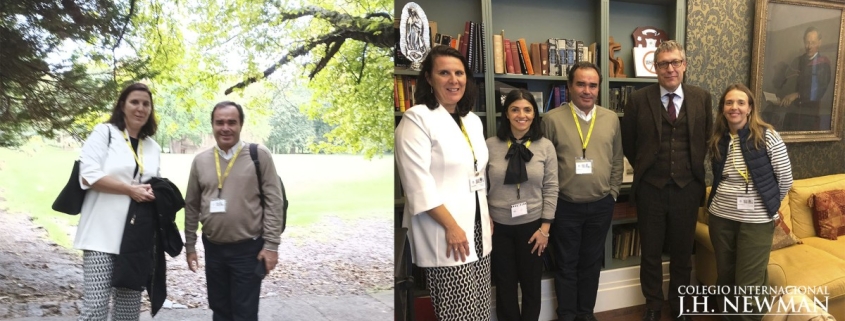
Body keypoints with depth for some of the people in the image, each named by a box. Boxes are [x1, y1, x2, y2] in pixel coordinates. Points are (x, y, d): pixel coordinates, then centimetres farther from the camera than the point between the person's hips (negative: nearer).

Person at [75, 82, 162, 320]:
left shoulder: (153, 147, 16)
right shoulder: (104, 133, 1)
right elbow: (88, 175, -10)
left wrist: (153, 193, 2)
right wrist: (131, 189, -13)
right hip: (103, 234, -5)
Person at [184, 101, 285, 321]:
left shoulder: (259, 155, -7)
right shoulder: (200, 161, 5)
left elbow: (273, 202, -9)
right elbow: (192, 206, 11)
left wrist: (271, 244, -12)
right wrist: (190, 245, 11)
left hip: (249, 249, -4)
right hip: (213, 249, 4)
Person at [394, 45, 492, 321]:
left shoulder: (473, 120, 13)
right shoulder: (417, 119, -10)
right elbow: (418, 183, -17)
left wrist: (488, 218, 15)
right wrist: (451, 227, -18)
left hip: (478, 230, 7)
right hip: (444, 233, -7)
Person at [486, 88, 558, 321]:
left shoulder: (545, 147, -4)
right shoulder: (490, 145, -5)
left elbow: (551, 189, -3)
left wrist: (545, 227, -6)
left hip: (532, 225, 0)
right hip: (499, 226, 0)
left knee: (531, 284, 15)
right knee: (505, 284, 13)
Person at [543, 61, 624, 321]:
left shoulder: (611, 119, 3)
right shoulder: (552, 119, -8)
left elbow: (617, 161, 10)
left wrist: (613, 192, 6)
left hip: (601, 205, 3)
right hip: (565, 206, -3)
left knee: (592, 262, 16)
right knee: (566, 264, 10)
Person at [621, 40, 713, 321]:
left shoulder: (702, 98, 1)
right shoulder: (639, 100, -5)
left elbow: (707, 140, 11)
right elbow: (628, 144, 4)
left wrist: (693, 170, 9)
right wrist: (645, 169, 9)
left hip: (687, 189, 1)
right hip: (650, 189, -1)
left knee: (682, 253, 14)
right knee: (650, 253, 11)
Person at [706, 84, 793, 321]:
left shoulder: (766, 136, -10)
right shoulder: (717, 140, 2)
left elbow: (785, 179, -2)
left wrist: (766, 204, 8)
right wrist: (725, 201, 11)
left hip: (756, 221, -4)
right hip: (721, 217, 4)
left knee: (748, 284, 1)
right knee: (724, 277, 15)